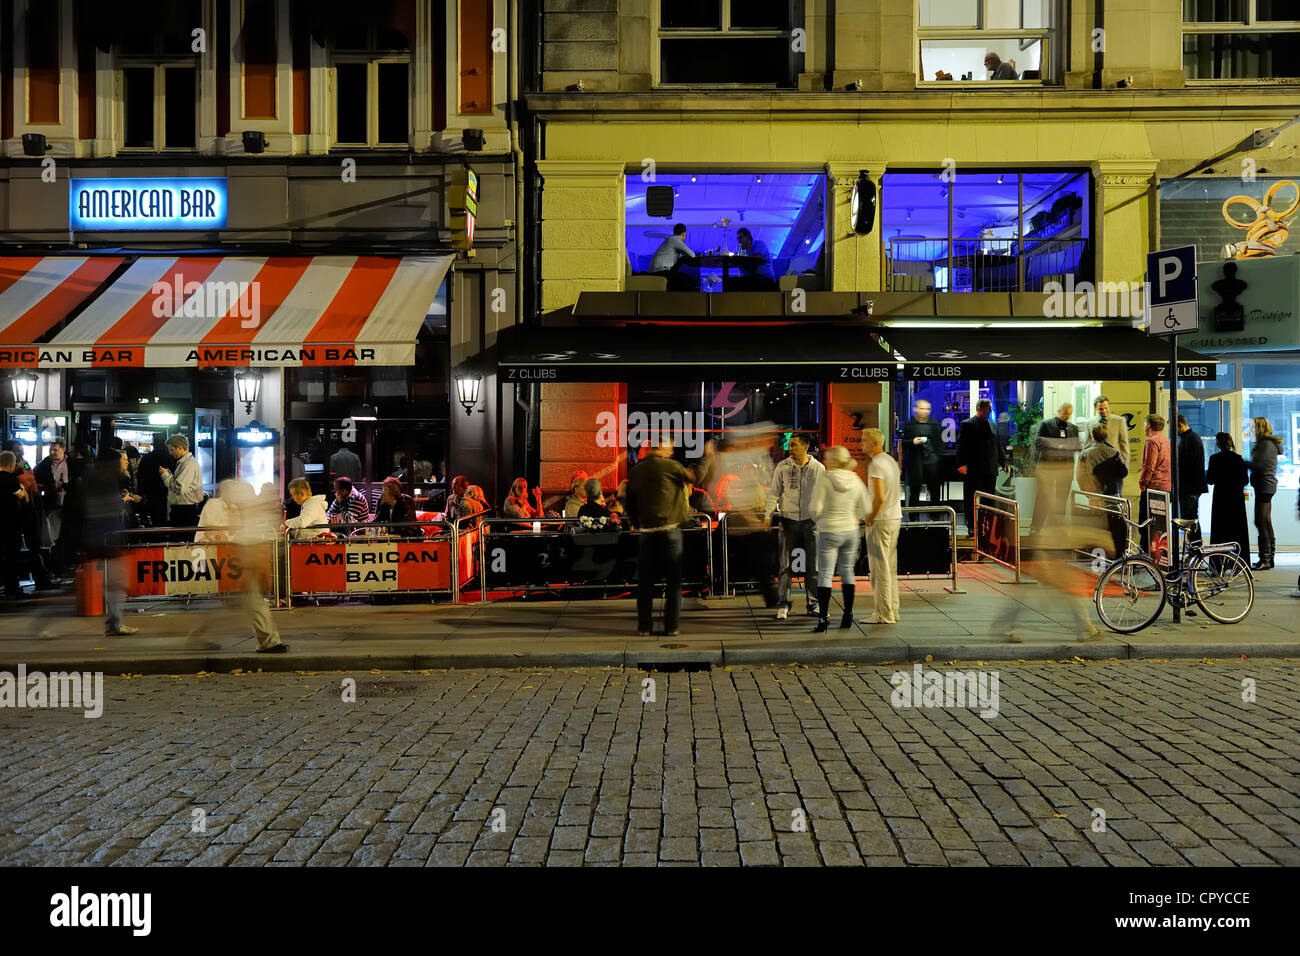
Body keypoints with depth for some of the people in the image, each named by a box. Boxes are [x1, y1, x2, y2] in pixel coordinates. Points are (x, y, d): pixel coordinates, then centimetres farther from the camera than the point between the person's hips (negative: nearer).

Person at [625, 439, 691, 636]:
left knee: (645, 581, 9)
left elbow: (630, 506, 14)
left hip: (646, 532, 4)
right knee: (674, 579, 5)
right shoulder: (670, 466, -6)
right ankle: (671, 625, 5)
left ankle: (643, 626, 11)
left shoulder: (635, 471, 10)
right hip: (670, 529, -4)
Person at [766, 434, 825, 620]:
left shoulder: (818, 468, 2)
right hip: (789, 521, -1)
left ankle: (813, 604, 18)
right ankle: (782, 605, 4)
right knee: (786, 566, -2)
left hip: (811, 521, 1)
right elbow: (773, 493, 3)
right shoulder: (782, 467, 0)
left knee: (813, 566, 6)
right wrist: (769, 515, -9)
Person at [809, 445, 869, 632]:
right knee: (847, 571, 14)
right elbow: (865, 509, 5)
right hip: (851, 531, 5)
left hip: (829, 531, -5)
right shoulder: (855, 480, 2)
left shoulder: (825, 479, -13)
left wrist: (818, 520, 6)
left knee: (825, 573, -1)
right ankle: (848, 615, 18)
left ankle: (823, 616, -7)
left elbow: (816, 508, -15)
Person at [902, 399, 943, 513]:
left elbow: (939, 442, 12)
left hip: (932, 461, 2)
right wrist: (912, 442, -14)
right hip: (916, 463, -2)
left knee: (935, 492, 5)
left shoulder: (935, 424, 11)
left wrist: (939, 458, 3)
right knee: (915, 492, 2)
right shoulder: (909, 425, 4)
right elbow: (903, 443, 5)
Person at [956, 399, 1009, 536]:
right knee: (972, 500, 0)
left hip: (990, 470, 5)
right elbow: (961, 446, -7)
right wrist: (961, 464, -18)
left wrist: (1004, 463, 11)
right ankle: (972, 527, 6)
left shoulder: (993, 426, 17)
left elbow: (998, 446, 21)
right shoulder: (967, 425, 0)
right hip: (973, 470, -5)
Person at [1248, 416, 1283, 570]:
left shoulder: (1267, 444, -13)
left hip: (1264, 487, -11)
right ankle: (1269, 559, 17)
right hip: (1265, 487, 11)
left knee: (1261, 522, -10)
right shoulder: (1265, 443, 18)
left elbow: (1259, 465, -20)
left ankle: (1265, 559, -10)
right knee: (1266, 522, 12)